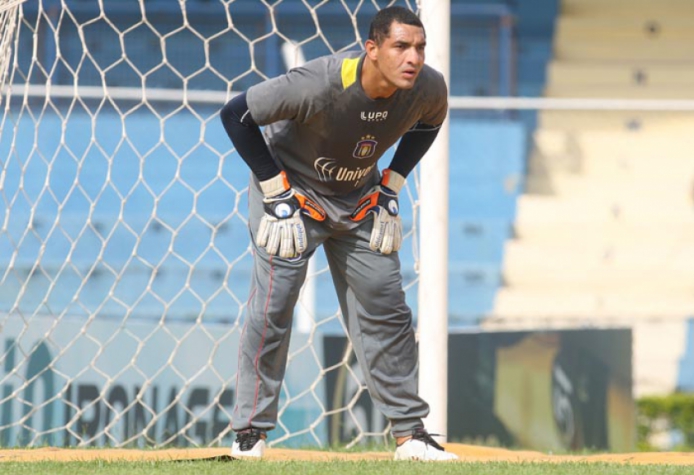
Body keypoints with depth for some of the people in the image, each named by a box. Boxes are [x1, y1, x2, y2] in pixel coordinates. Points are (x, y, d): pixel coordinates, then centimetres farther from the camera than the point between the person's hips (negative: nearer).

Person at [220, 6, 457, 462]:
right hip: (293, 191, -5)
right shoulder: (321, 85, -35)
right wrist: (277, 194, -21)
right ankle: (250, 431, 2)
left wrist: (391, 187, -1)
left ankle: (410, 433, 11)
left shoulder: (429, 88, -20)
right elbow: (236, 114, -25)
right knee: (272, 307, -9)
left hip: (360, 201, 5)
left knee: (387, 311, 3)